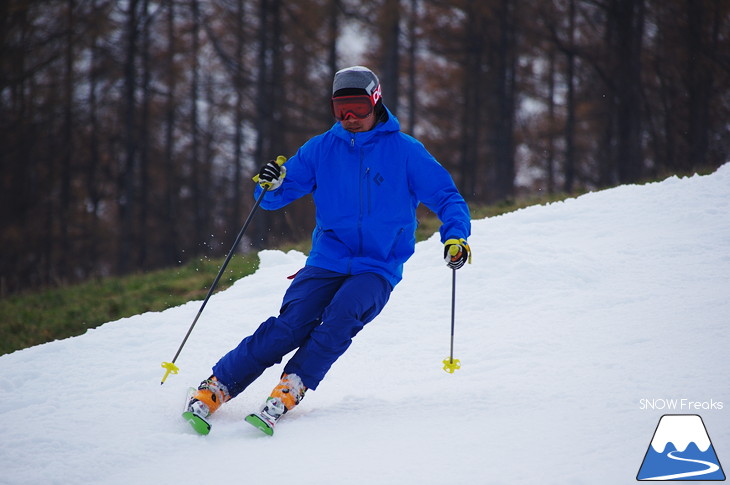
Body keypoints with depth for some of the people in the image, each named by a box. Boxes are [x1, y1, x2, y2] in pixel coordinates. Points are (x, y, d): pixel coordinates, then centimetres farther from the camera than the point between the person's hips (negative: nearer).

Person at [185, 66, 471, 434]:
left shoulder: (405, 151, -1)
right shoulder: (322, 149, 6)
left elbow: (446, 197, 1)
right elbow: (275, 198, 9)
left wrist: (455, 236, -18)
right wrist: (270, 185, -15)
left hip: (378, 268, -1)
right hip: (327, 261, 1)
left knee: (341, 318, -30)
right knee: (291, 325, -19)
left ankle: (289, 392, -30)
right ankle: (214, 389, -16)